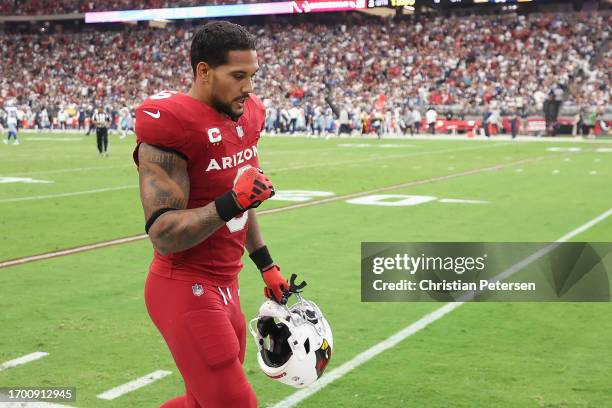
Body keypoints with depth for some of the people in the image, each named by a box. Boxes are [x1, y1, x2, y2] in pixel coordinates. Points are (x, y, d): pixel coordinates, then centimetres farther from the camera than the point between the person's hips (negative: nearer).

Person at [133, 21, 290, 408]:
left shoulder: (245, 116, 6)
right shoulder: (171, 125, -20)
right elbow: (163, 235, -23)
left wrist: (267, 267, 22)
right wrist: (230, 203, -34)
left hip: (224, 285, 8)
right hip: (187, 289, -8)